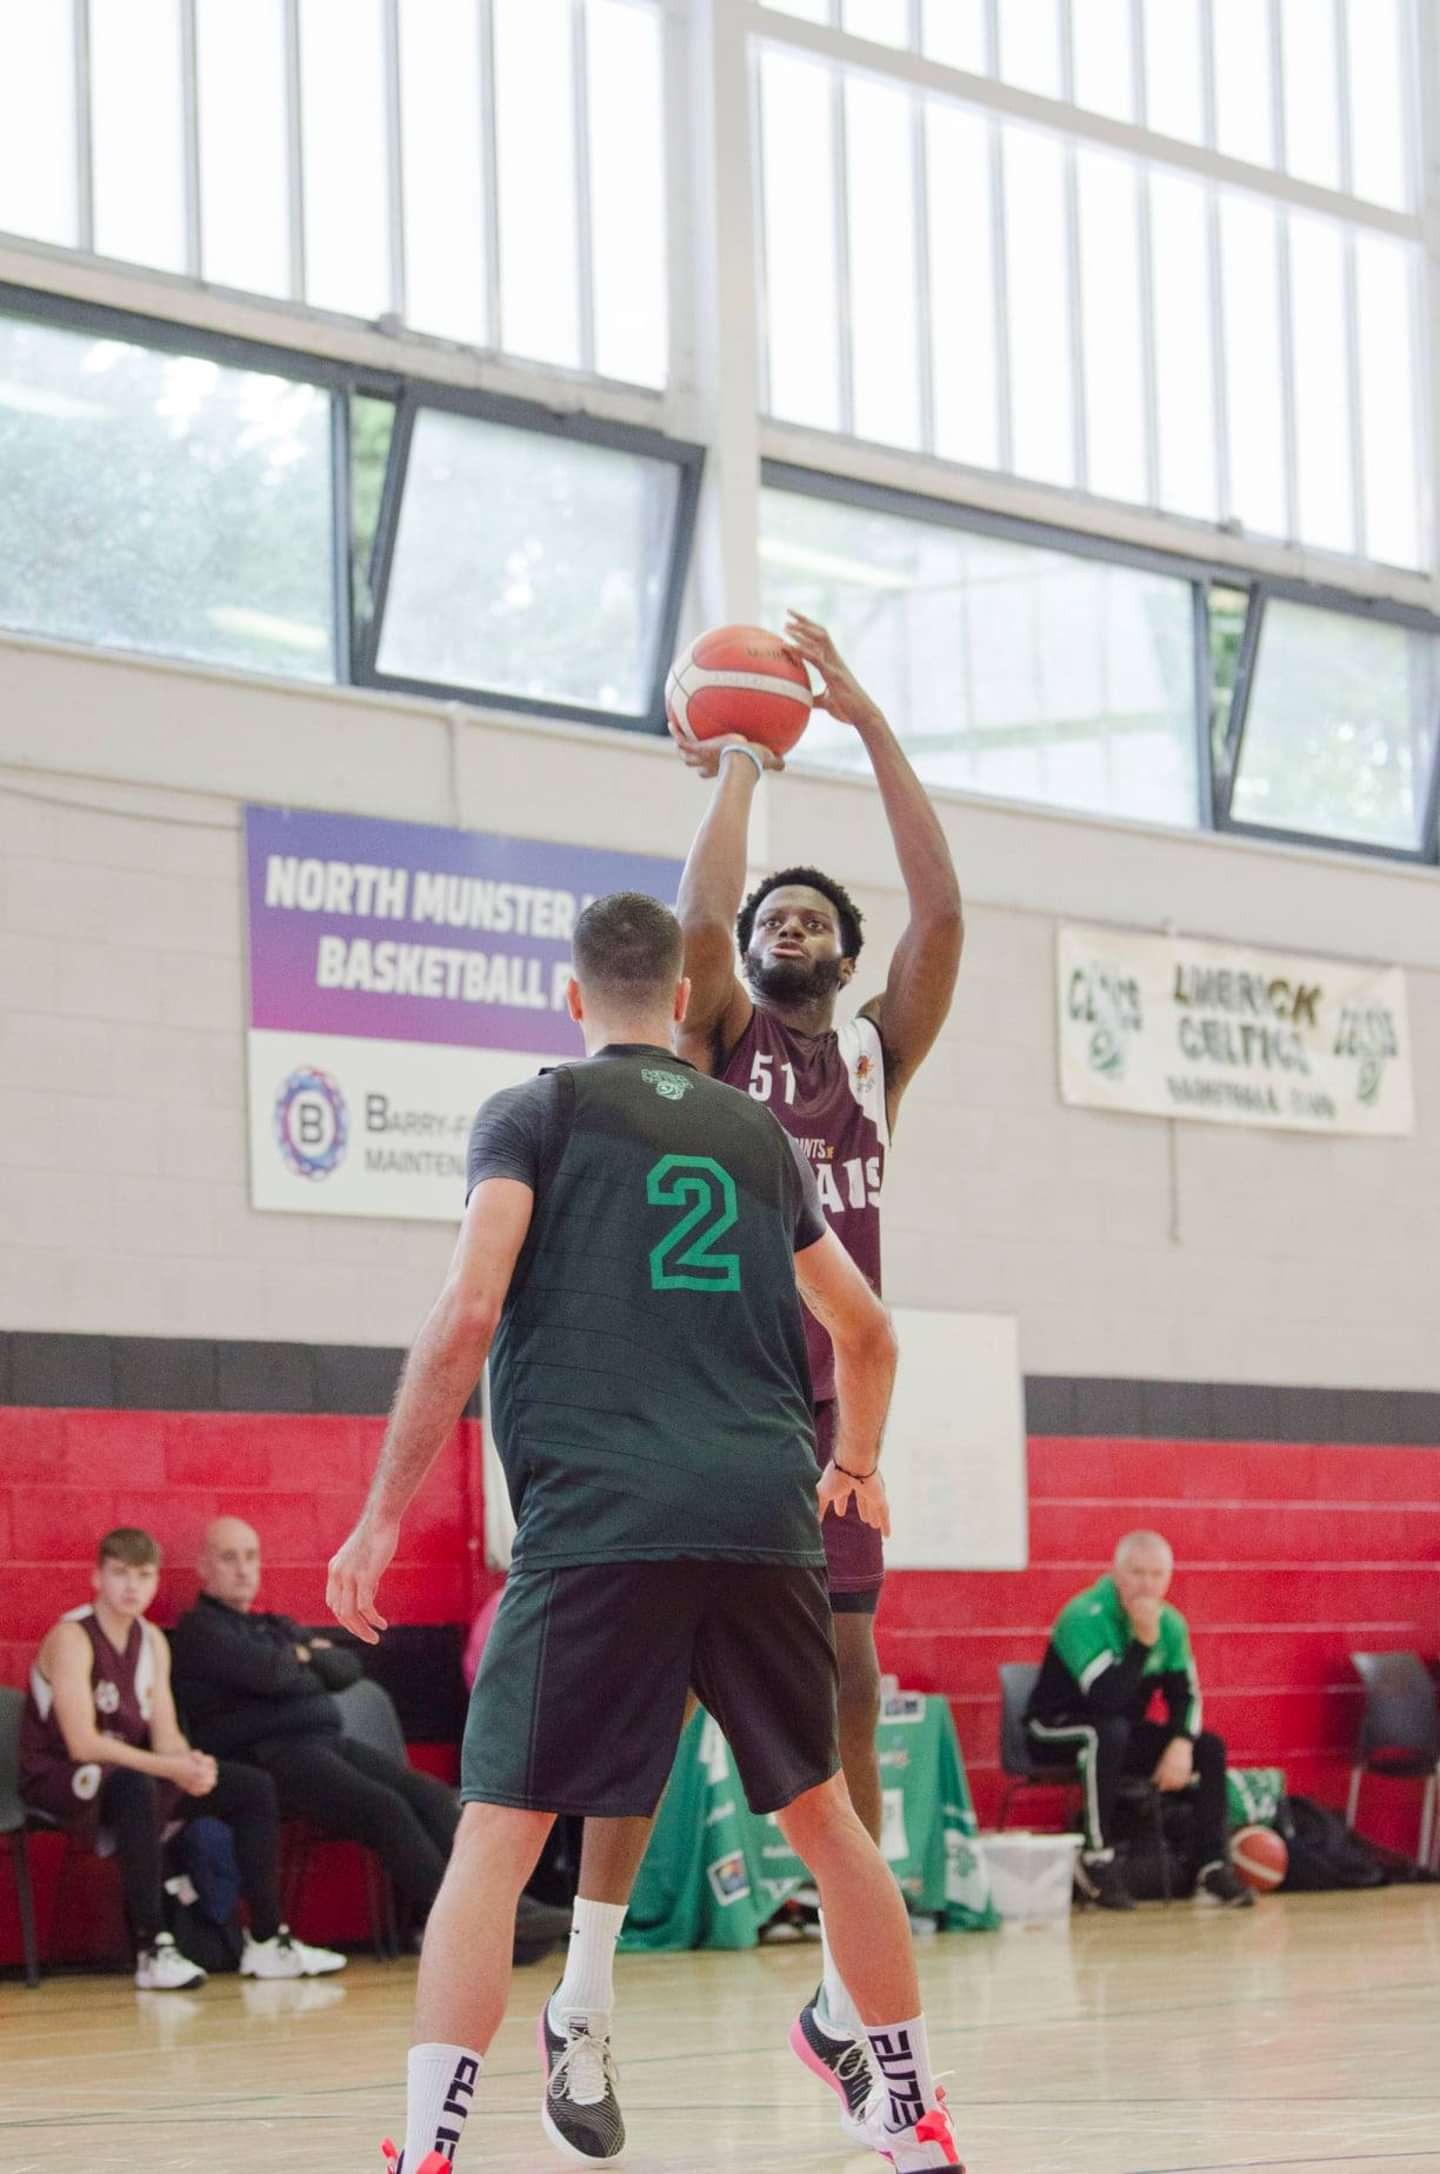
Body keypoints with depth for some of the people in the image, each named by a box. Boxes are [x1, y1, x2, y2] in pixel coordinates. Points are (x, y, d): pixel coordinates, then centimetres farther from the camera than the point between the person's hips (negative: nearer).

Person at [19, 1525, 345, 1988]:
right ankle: (153, 1951, -39)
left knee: (254, 1789, -1)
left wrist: (188, 1763, -24)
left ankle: (266, 1942, 2)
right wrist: (170, 1767, -33)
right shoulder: (71, 1638, -17)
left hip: (132, 1773, 8)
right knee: (136, 1788, -41)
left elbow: (166, 1734, 1)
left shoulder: (151, 1640, 7)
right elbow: (82, 1743, -27)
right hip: (62, 1778, -8)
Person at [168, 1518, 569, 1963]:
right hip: (267, 1754, -8)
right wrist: (310, 1664, 8)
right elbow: (267, 1674, -12)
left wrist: (304, 1656, 3)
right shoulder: (199, 1630, 5)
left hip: (325, 1741, 8)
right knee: (385, 1808, -28)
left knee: (429, 1793, -15)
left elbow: (348, 1668, 21)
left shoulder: (278, 1628, 31)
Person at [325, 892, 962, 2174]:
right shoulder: (756, 1133, 21)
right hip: (765, 1516, 4)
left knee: (497, 1835, -5)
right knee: (821, 1812, 19)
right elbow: (867, 1331, 30)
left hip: (598, 1524, -4)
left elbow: (469, 1313, -7)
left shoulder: (534, 1114, 6)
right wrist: (855, 1467, 49)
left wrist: (384, 1516, -2)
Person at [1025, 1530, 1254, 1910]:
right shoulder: (1085, 1617, -24)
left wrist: (1181, 1743, -17)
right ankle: (1097, 1860, -30)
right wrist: (1143, 1640, -35)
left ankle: (1210, 1867, -7)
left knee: (1208, 1747, -8)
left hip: (1122, 1733, 7)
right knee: (1110, 1732, -38)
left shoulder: (1170, 1623, -3)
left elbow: (1184, 1693, 1)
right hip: (1057, 1730, -7)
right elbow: (1107, 1698, -34)